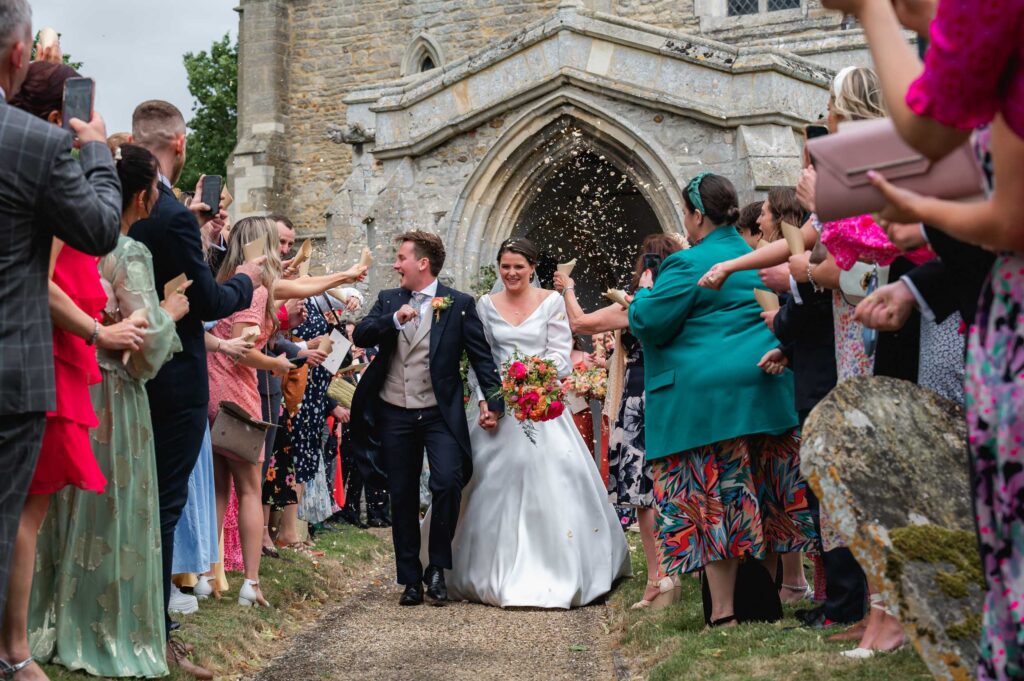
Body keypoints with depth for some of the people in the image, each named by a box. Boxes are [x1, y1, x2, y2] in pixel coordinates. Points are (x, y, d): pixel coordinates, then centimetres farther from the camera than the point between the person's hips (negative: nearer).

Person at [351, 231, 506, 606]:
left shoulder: (458, 304, -1)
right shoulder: (388, 301, 10)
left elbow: (482, 356, -1)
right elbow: (360, 336, -3)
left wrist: (493, 401, -8)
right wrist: (394, 319, -18)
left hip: (440, 415, -3)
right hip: (394, 416, 4)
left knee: (448, 483, -20)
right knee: (402, 498, 8)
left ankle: (437, 567, -1)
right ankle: (410, 579, 19)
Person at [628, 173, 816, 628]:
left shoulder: (687, 265, -11)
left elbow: (648, 322, -11)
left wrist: (645, 290, 9)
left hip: (705, 396, -7)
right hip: (765, 387, 7)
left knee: (711, 495, -3)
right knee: (762, 492, 12)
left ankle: (723, 610, -4)